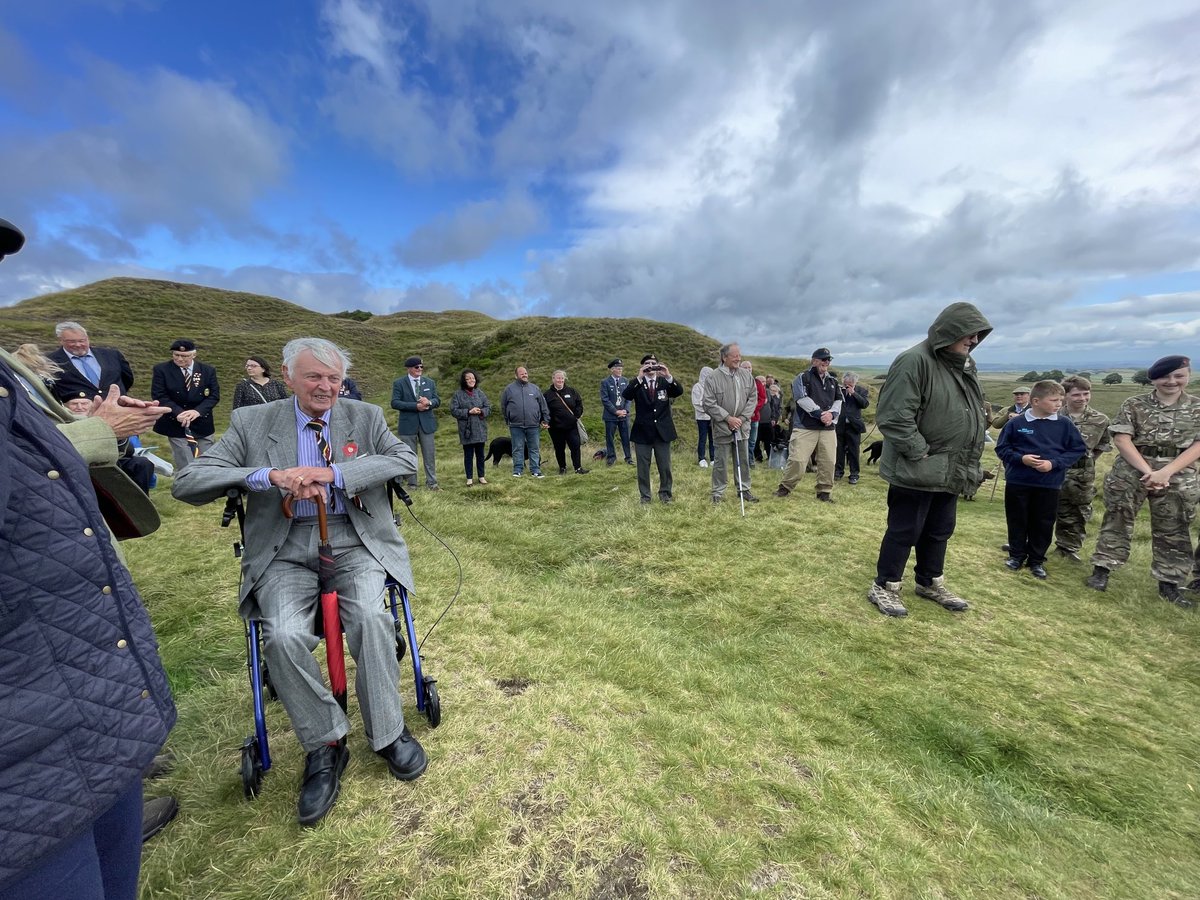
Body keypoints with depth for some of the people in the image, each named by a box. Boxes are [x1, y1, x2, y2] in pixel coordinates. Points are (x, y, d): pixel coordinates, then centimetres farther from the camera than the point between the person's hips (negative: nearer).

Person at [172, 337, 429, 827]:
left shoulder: (366, 416, 7)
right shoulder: (251, 422, 6)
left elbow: (406, 459, -8)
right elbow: (187, 483, -1)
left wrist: (334, 473, -19)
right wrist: (268, 476, -20)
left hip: (355, 544, 0)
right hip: (286, 553, 1)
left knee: (371, 617, -25)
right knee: (284, 635, -24)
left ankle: (388, 734, -2)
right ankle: (325, 745, 1)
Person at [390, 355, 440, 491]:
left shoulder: (430, 382, 10)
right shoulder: (399, 383, -1)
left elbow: (437, 401, 8)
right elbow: (395, 403, -9)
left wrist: (429, 402, -16)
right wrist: (415, 406, -19)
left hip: (426, 423, 3)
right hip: (408, 424, -2)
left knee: (430, 454, 4)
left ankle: (431, 483, 13)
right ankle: (412, 484, 16)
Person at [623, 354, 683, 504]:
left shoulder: (665, 382, 4)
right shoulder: (636, 383, 1)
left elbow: (679, 391, -12)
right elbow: (627, 395, -18)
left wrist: (669, 376, -27)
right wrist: (639, 378, -28)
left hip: (662, 430, 1)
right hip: (643, 431, -1)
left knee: (665, 466, 9)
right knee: (643, 467, 7)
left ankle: (665, 493, 25)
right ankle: (645, 495, 19)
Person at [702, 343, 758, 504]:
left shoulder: (746, 375, 2)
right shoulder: (713, 378, -11)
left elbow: (753, 398, 4)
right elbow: (709, 404, -13)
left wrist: (742, 418, -7)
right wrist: (728, 418, -16)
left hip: (742, 427, 4)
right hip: (722, 428, -4)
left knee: (743, 461, 14)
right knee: (720, 462, 6)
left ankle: (744, 489, 29)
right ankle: (718, 492, 19)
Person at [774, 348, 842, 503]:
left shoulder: (833, 381, 20)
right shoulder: (803, 378, 1)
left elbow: (839, 400, 14)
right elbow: (803, 399, -12)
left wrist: (832, 413, -7)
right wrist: (820, 413, -16)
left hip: (828, 428, 6)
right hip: (805, 427, -5)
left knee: (828, 461, 4)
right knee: (797, 460, -10)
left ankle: (824, 491, 17)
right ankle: (785, 487, 8)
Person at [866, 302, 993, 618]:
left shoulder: (964, 365, 12)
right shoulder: (915, 361, -18)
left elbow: (975, 414, 23)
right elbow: (892, 416, -25)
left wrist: (968, 462, 13)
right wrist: (920, 453, -20)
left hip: (951, 471, 9)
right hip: (917, 471, -9)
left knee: (940, 531, 20)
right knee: (905, 531, 1)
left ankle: (931, 583, 37)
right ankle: (884, 587, 17)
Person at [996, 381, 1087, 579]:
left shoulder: (1065, 424, -1)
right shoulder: (1016, 423, -6)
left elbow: (1078, 450, 3)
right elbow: (1002, 449, 0)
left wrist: (1054, 463, -11)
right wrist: (1020, 458, -17)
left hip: (1049, 484, 2)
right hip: (1017, 482, -1)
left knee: (1043, 524, 10)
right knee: (1017, 521, 10)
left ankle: (1037, 559, 25)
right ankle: (1017, 555, 26)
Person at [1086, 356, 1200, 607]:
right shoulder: (1134, 404, -1)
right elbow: (1121, 439, -7)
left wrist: (1166, 472, -16)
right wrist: (1147, 471, -15)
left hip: (1178, 477, 2)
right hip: (1131, 471, -2)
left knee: (1173, 531, 9)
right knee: (1117, 521, 2)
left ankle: (1169, 584, 20)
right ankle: (1102, 569, 9)